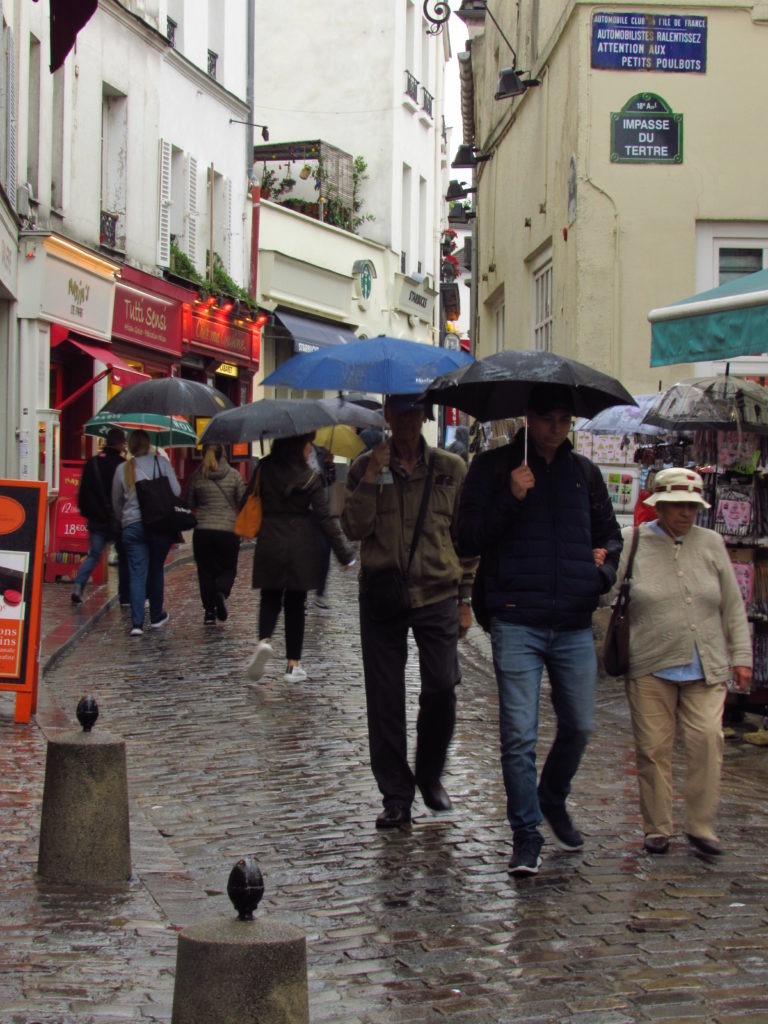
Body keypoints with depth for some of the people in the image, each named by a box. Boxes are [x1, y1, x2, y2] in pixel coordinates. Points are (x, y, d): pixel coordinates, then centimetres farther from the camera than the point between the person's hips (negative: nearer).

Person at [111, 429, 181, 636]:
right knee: (156, 570, 15)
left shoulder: (122, 469, 5)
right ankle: (156, 616, 26)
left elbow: (116, 501, 14)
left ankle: (137, 622, -10)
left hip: (132, 526, 0)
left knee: (137, 574, 0)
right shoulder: (161, 462, 1)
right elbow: (176, 491, -2)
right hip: (160, 524, 0)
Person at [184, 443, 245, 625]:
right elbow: (243, 502, 1)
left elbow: (189, 504, 8)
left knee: (206, 571, 11)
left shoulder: (197, 477, 0)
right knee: (228, 569, 12)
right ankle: (221, 593, -18)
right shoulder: (234, 475, -1)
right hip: (229, 529, -1)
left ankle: (209, 612, 5)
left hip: (202, 530, 1)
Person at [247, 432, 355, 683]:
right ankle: (293, 664, 10)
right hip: (301, 546, -1)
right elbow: (324, 518, -8)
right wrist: (345, 553, -5)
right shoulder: (309, 477, -7)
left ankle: (264, 639, -15)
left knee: (270, 597, 15)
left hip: (269, 545, 1)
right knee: (295, 603, 9)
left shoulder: (264, 470, -1)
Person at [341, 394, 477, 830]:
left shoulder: (451, 468, 6)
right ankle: (397, 797, 12)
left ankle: (430, 776, 21)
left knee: (442, 689, -5)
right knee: (385, 699, 2)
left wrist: (465, 599, 7)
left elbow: (465, 536, 9)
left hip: (438, 596, 0)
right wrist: (372, 478, -15)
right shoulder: (366, 467, 6)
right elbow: (354, 528, -6)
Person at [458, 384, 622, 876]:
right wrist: (510, 498, -15)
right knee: (519, 735, -6)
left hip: (575, 624, 4)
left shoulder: (584, 472, 14)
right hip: (517, 622, -4)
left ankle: (554, 801, 37)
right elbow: (469, 539, -3)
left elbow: (610, 535, 23)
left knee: (579, 726, 10)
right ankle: (527, 836, 5)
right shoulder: (493, 467, 3)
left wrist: (604, 571, 3)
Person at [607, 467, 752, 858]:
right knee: (653, 748, 0)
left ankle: (701, 827, 0)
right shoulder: (632, 542, 4)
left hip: (705, 668, 2)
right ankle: (657, 829, 12)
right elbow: (606, 594, 3)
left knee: (707, 739, -10)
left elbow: (733, 605, 14)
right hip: (650, 666, -1)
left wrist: (740, 656, 9)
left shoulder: (710, 543, 10)